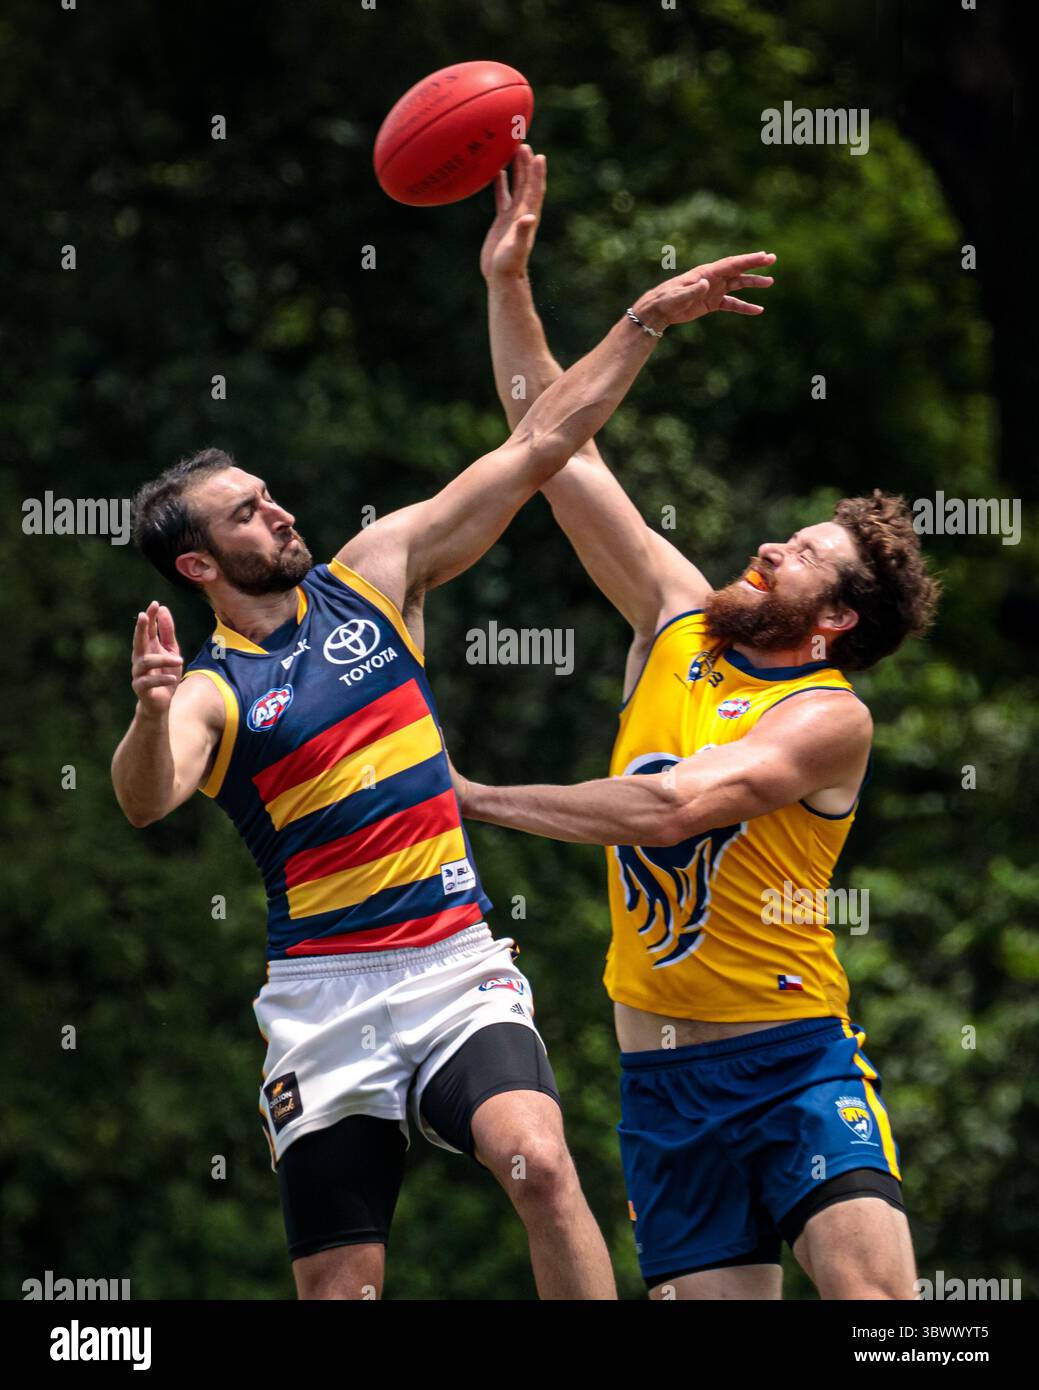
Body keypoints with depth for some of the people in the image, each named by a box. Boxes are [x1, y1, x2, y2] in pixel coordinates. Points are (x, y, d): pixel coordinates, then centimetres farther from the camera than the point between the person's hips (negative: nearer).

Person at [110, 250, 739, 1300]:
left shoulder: (372, 576, 9)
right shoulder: (210, 691, -2)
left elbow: (535, 450, 9)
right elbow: (145, 799, -24)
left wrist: (644, 322, 5)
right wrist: (150, 718, -46)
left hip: (458, 967, 2)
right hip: (324, 994, -2)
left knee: (540, 1167, -25)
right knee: (339, 1284, -2)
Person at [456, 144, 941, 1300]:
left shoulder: (828, 718, -9)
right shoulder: (680, 623, 9)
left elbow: (670, 808, -22)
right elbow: (557, 443, 10)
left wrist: (476, 798, -16)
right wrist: (508, 285, 5)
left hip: (795, 1055, -5)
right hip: (665, 1069, 5)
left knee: (872, 1286, -23)